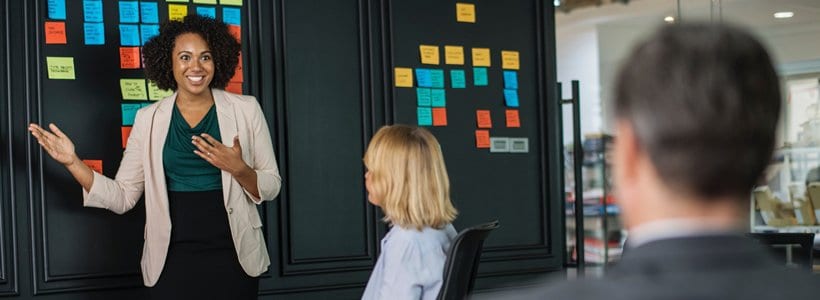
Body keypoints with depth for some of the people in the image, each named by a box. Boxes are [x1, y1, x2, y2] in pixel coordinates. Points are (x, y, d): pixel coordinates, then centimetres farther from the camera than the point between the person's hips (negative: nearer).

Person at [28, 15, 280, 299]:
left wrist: (238, 169, -18)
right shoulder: (149, 118, 2)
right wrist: (72, 161, -9)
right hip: (172, 258, 1)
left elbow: (271, 187, 0)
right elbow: (123, 197, 1)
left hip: (233, 255, -1)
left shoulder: (245, 109, -1)